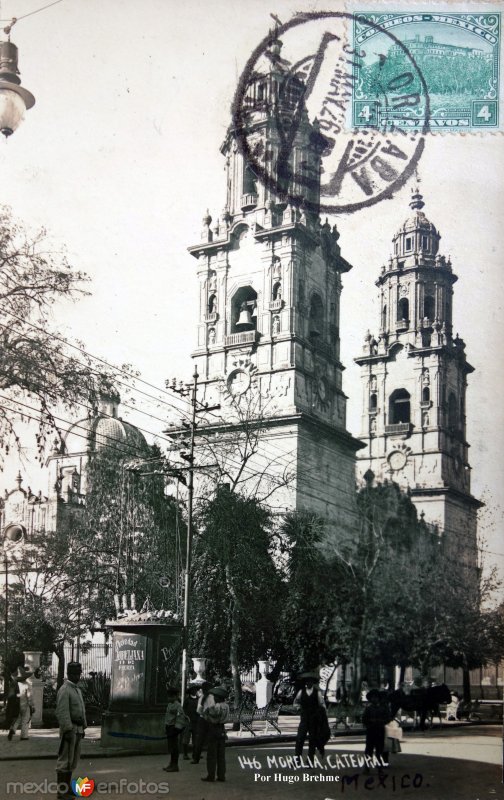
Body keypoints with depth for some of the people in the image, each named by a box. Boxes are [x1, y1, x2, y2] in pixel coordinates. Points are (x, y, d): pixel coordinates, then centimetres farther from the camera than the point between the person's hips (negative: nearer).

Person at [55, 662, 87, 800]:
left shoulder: (77, 690, 17)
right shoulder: (64, 690, -13)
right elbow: (62, 712, -20)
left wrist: (83, 728, 18)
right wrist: (68, 730, -24)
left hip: (77, 729, 9)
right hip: (69, 728, -9)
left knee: (73, 759, 13)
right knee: (65, 760, -6)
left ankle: (68, 787, 20)